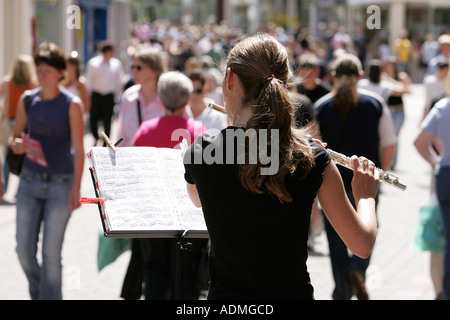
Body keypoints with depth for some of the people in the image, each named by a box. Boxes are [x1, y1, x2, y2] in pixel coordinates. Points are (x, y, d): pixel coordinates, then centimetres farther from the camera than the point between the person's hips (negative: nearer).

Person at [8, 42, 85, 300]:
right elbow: (15, 136, 13)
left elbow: (79, 150, -9)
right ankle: (37, 291, 27)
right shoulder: (27, 100, 4)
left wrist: (76, 189, -16)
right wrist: (17, 145, -12)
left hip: (60, 183, -3)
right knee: (24, 248, 1)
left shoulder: (72, 104, -7)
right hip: (30, 181, 4)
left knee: (51, 252, -3)